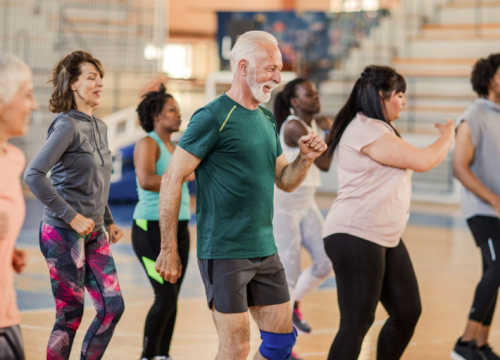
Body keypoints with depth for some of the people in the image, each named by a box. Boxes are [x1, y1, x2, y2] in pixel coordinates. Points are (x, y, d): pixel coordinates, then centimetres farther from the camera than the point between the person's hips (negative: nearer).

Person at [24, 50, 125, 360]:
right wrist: (71, 217, -20)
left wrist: (109, 221, 14)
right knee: (70, 314, -3)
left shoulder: (99, 127, 11)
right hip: (64, 233, -8)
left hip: (93, 234, 8)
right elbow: (34, 175, -22)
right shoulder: (67, 126, -13)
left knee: (113, 306, 5)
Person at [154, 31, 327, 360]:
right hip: (224, 253, -8)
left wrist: (306, 158, -2)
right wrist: (169, 251, -13)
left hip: (265, 251, 8)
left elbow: (285, 181, 20)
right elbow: (172, 180, -12)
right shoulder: (213, 118, -11)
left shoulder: (267, 120, 13)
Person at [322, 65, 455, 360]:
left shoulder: (376, 128, 19)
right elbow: (423, 161, -15)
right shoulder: (366, 130, -16)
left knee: (408, 311, 10)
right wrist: (448, 135, 1)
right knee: (357, 322, -10)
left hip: (386, 237, 11)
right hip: (355, 236, -11)